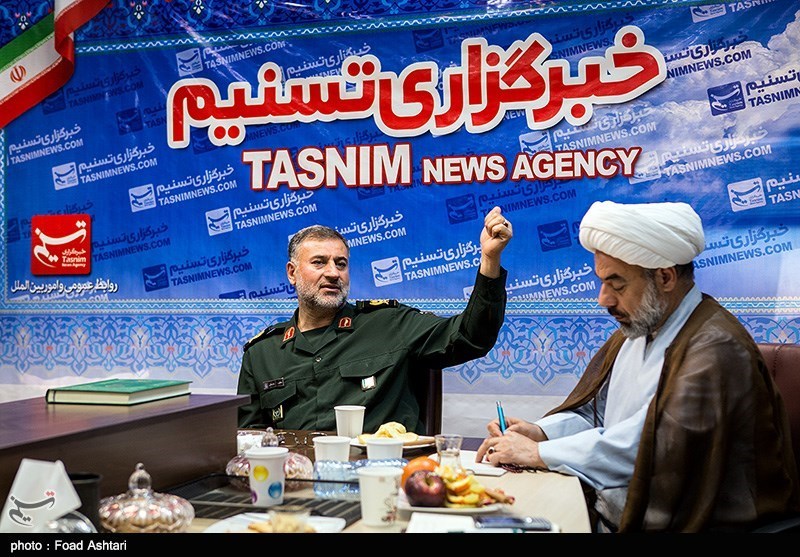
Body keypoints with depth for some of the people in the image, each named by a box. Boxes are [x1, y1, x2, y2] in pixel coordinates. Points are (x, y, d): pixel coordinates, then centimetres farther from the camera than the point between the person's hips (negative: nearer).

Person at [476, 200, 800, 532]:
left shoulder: (715, 349, -18)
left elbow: (648, 444, -25)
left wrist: (538, 453, -20)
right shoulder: (635, 328, 11)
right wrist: (540, 432, -4)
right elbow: (593, 413, 16)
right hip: (601, 515, 8)